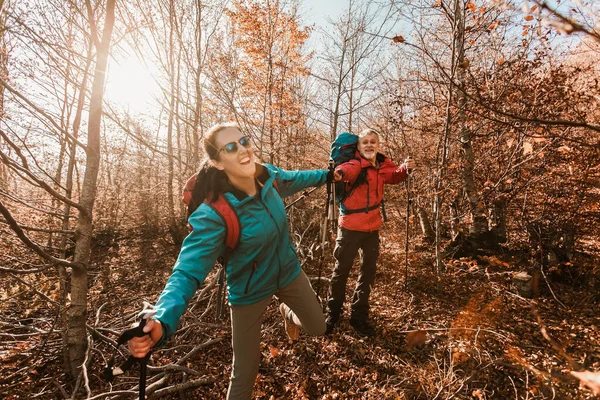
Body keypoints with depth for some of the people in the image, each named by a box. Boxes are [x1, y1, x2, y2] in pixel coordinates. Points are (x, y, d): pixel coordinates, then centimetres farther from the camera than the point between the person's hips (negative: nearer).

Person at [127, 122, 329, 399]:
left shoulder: (268, 176, -16)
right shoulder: (214, 214, -32)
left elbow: (295, 178, 6)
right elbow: (188, 270, -35)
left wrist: (326, 174, 22)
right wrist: (162, 322, -52)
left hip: (288, 272, 5)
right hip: (250, 291, -4)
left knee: (318, 327, 23)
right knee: (245, 371, 9)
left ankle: (287, 313, 58)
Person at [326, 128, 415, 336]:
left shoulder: (382, 165, 4)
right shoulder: (356, 163, -14)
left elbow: (394, 175, 26)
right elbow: (349, 169, -39)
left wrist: (405, 168, 4)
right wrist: (340, 172, -62)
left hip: (372, 227, 6)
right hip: (351, 226, -6)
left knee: (369, 270, 15)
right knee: (342, 270, 6)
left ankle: (359, 315, 34)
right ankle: (333, 313, 28)